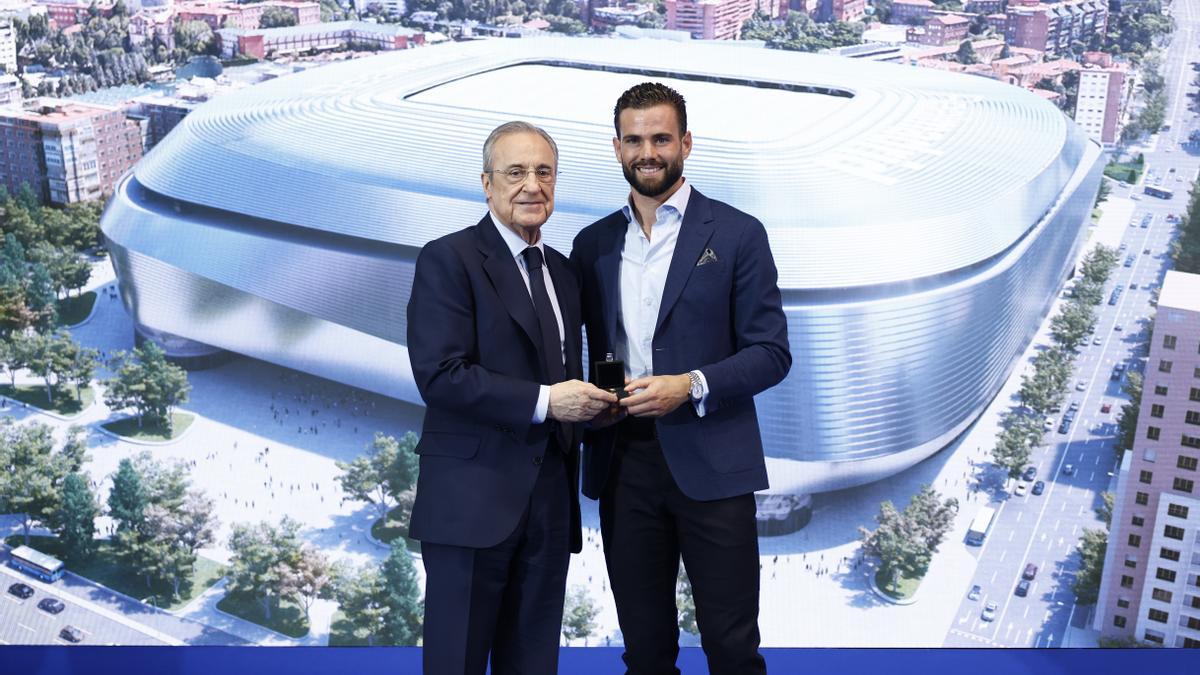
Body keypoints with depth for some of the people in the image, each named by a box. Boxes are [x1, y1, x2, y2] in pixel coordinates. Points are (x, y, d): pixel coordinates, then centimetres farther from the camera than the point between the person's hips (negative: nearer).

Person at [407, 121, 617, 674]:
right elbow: (440, 376, -17)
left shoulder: (562, 271, 16)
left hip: (551, 501, 7)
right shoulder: (448, 259, -6)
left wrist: (585, 402, 2)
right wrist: (542, 401, -19)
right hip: (473, 500, -6)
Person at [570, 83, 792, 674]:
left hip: (710, 464, -3)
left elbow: (771, 352, -3)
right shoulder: (593, 244, 11)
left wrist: (692, 386, -18)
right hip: (623, 463, 4)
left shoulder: (737, 234, -1)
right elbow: (584, 346, 15)